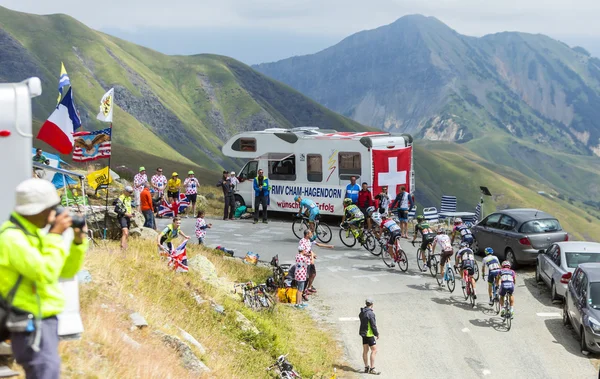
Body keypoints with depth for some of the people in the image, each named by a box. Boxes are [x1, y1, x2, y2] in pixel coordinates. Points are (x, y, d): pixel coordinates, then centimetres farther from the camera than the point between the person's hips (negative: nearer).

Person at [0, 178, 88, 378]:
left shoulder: (34, 233, 13)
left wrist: (78, 242, 2)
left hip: (45, 320, 10)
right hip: (31, 324, -10)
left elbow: (67, 271, 16)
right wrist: (55, 236, -18)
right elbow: (46, 273, -26)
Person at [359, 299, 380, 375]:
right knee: (374, 350, -6)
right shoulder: (370, 313, -20)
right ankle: (372, 369, -8)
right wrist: (377, 334, -6)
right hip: (369, 334, -9)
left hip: (363, 333, 9)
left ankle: (366, 367, 19)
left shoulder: (362, 313, 8)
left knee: (365, 350, 13)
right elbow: (373, 325, -19)